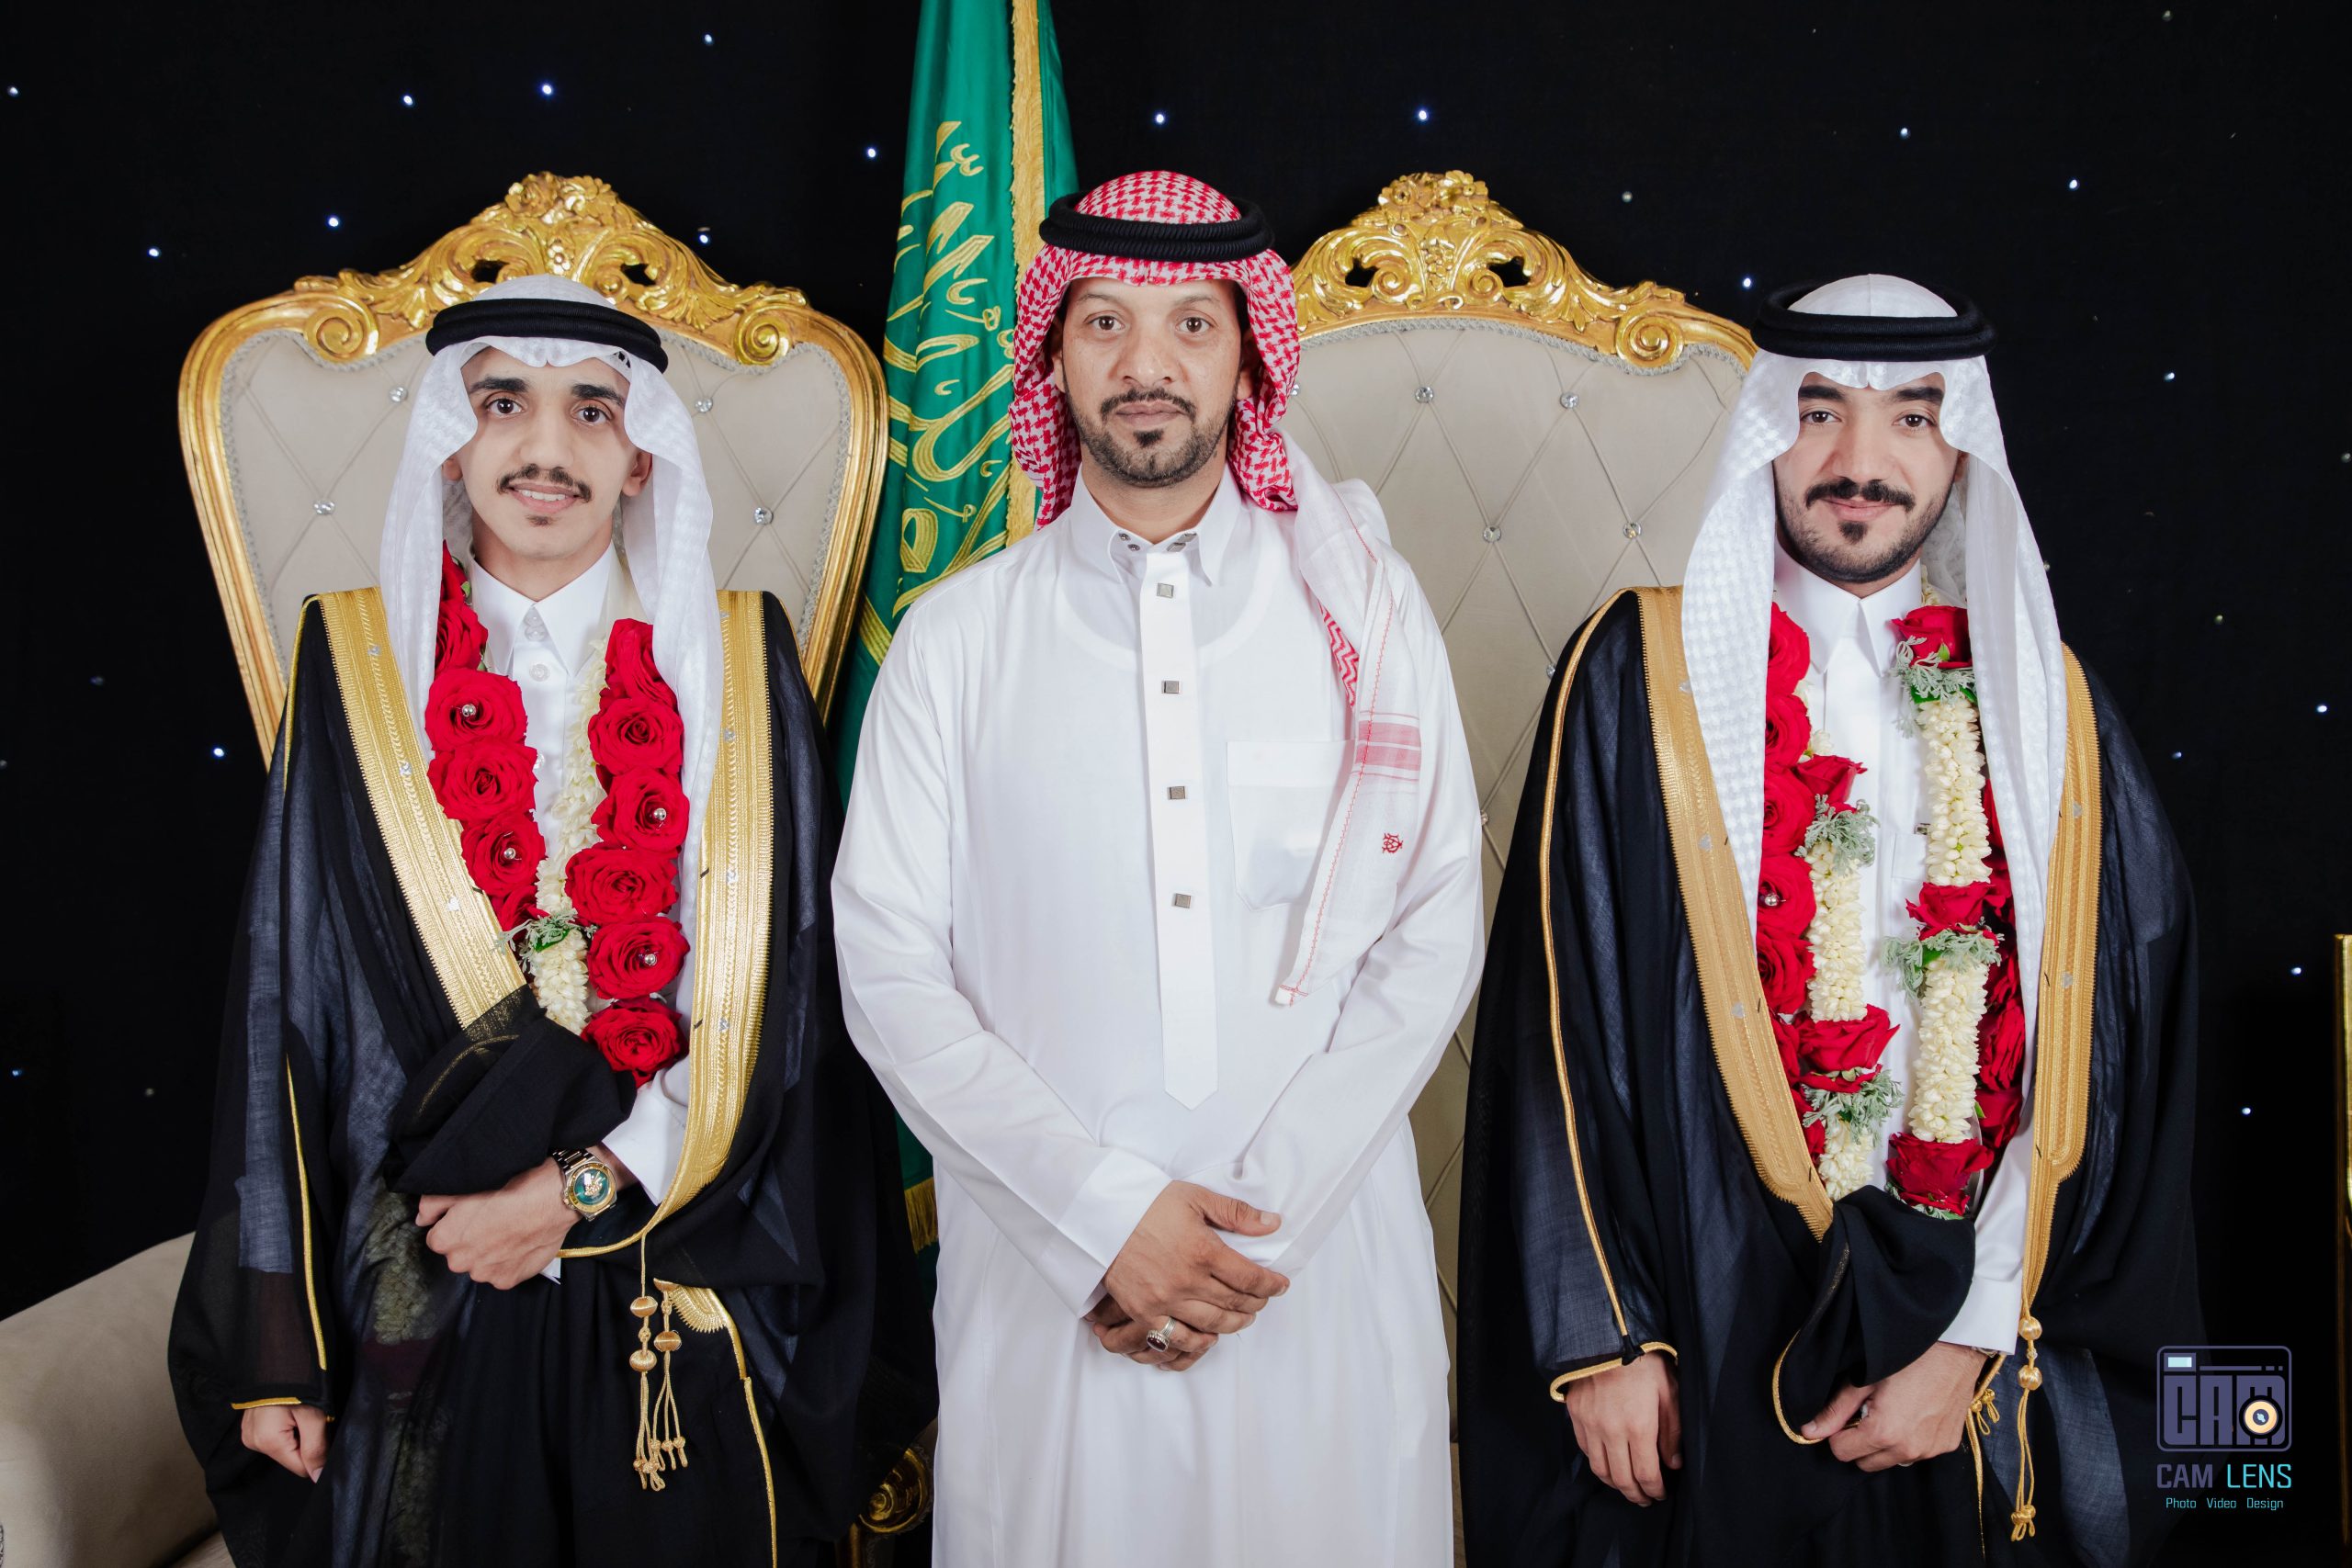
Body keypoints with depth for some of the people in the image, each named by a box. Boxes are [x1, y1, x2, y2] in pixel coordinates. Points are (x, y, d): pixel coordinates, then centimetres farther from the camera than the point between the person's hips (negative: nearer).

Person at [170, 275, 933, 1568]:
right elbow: (286, 1013, 0)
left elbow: (776, 992, -4)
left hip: (680, 1301, 0)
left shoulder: (735, 665, -1)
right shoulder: (357, 663, 0)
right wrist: (276, 1340, -1)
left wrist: (586, 1185, -12)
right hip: (420, 1302, 0)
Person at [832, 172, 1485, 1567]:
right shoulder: (957, 638, 2)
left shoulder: (1366, 614, 3)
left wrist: (1264, 1217, -10)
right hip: (1046, 1279, 0)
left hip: (1328, 1267, 1)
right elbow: (890, 969, -3)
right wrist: (1105, 1215, -12)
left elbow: (1434, 937, -1)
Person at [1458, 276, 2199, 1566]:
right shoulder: (1644, 673, -3)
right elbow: (1560, 1021, -6)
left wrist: (1978, 1340, -6)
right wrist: (1602, 1335, -10)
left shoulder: (2049, 707, 4)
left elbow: (2103, 1058, 2)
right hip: (1705, 1338, -2)